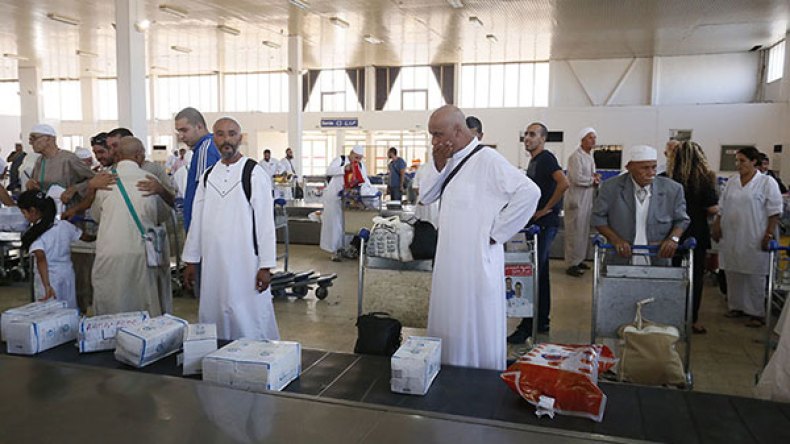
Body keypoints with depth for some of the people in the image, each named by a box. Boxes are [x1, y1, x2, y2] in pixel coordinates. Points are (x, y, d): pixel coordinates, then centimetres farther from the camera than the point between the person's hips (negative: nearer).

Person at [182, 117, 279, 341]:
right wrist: (190, 261, 14)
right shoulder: (208, 176, 11)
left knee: (250, 323, -2)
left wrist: (266, 266, -10)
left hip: (246, 263, -5)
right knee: (214, 319, 10)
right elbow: (197, 220, 14)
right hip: (213, 263, 5)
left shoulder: (254, 174, -5)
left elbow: (265, 222, -7)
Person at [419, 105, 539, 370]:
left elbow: (529, 192, -23)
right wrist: (438, 165, -4)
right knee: (448, 327, 17)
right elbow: (425, 197, 11)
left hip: (476, 260, -8)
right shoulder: (451, 161, 10)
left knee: (477, 328, 4)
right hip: (449, 259, 8)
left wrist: (497, 232, -16)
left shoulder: (486, 160, -15)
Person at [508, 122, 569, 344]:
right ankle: (542, 321, 23)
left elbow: (563, 183, -28)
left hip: (545, 224, -10)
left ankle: (527, 326, -6)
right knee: (540, 273, 14)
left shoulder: (546, 158, -12)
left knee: (534, 274, -10)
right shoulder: (534, 160, 17)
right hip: (537, 224, 10)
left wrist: (547, 208, -20)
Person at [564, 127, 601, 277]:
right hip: (577, 199, -9)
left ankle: (579, 260, 24)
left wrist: (595, 178, 2)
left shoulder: (590, 157, 16)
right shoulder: (576, 156, -13)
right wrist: (593, 180, -7)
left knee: (585, 231, 13)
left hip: (588, 199, 9)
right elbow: (577, 178, -23)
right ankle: (572, 265, 0)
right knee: (575, 232, -6)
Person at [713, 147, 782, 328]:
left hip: (754, 240, -5)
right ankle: (736, 306, 24)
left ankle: (757, 313, 10)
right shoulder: (732, 182, 11)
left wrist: (769, 234, -12)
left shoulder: (767, 182, -5)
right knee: (733, 274, 11)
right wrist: (717, 227, 9)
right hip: (731, 237, 5)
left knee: (755, 276, 1)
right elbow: (722, 208, 15)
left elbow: (774, 211, -8)